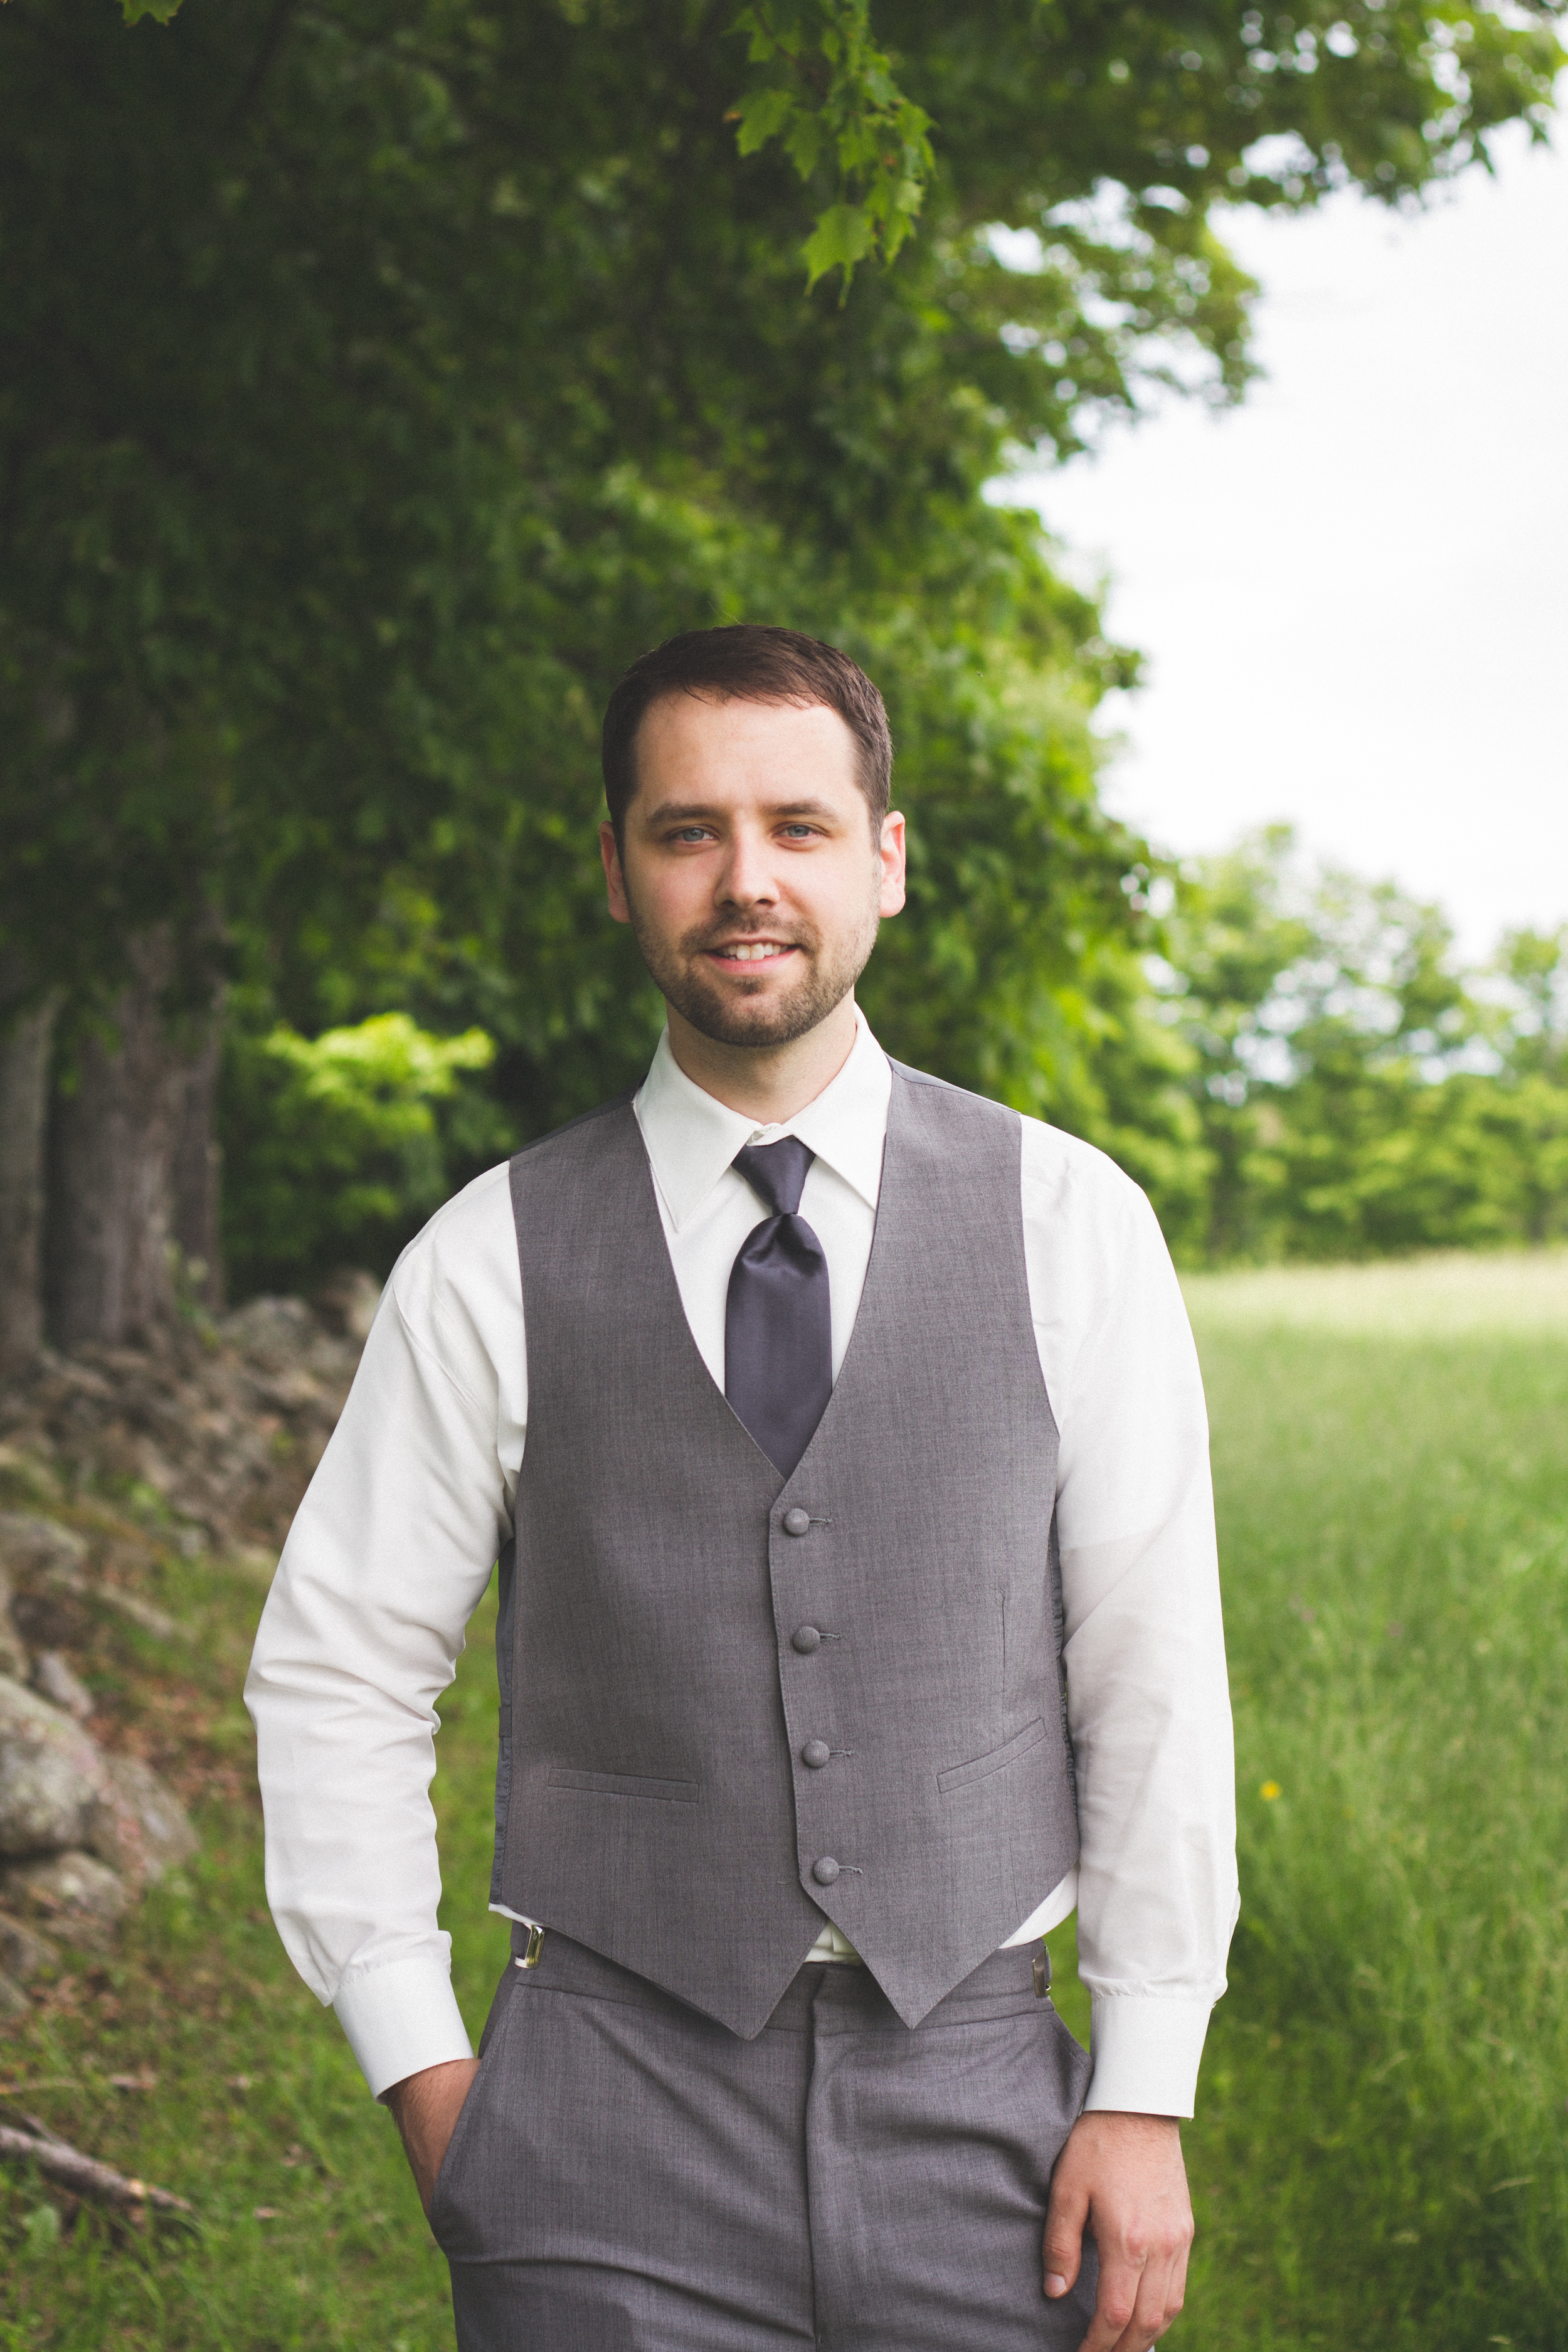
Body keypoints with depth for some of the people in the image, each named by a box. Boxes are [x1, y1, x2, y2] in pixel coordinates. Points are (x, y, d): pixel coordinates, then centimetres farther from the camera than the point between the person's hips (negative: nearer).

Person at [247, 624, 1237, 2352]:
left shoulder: (1070, 1225, 0)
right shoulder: (490, 1265, -1)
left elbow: (1154, 1673, 0)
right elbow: (336, 1676, 5)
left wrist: (1148, 2096, -1)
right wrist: (422, 2076, 0)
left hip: (975, 2099, 1)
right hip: (609, 2121, 0)